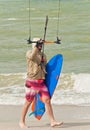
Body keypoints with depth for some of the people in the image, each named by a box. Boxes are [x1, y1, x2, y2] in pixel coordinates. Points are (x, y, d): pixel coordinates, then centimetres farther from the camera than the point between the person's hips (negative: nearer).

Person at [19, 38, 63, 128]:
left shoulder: (43, 55, 14)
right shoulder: (29, 53, -5)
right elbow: (32, 57, -29)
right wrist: (36, 46, -28)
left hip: (41, 82, 5)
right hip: (31, 82, -5)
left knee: (47, 100, -5)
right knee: (28, 102, 2)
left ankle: (52, 121, -5)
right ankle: (22, 122, 16)